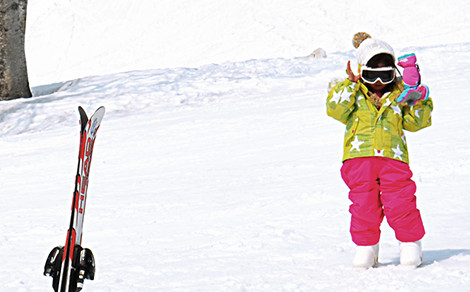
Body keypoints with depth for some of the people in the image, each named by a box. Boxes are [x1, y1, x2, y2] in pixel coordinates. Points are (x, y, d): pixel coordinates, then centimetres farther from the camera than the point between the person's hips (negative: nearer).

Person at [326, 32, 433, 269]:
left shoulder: (398, 95, 14)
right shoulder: (353, 94, 11)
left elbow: (414, 123, 12)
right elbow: (335, 110, -6)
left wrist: (418, 105, -5)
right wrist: (350, 85, -10)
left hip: (393, 156, 0)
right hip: (359, 156, 0)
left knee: (400, 202, -7)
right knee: (364, 204, -2)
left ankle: (410, 244, 9)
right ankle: (366, 245, 14)